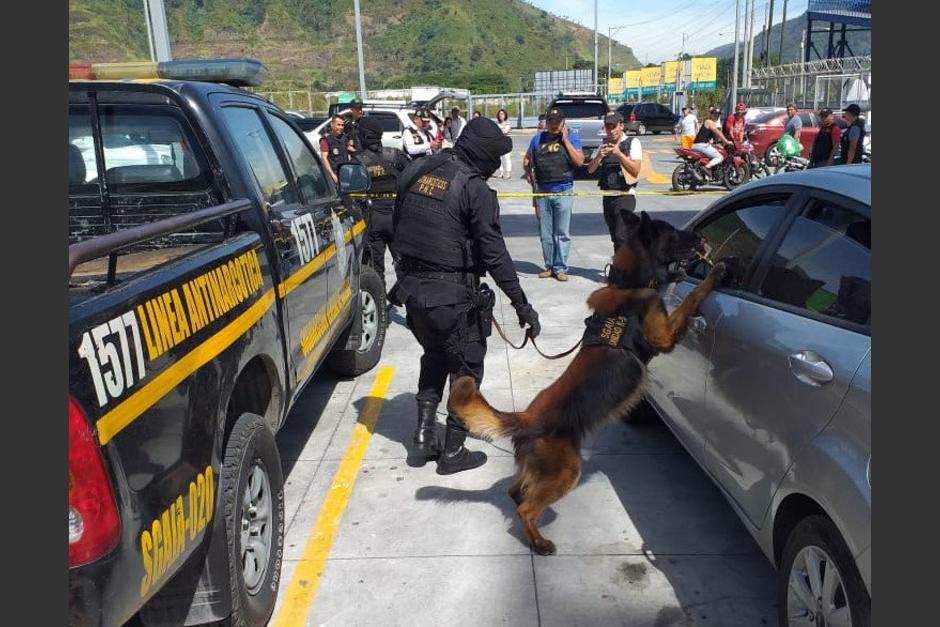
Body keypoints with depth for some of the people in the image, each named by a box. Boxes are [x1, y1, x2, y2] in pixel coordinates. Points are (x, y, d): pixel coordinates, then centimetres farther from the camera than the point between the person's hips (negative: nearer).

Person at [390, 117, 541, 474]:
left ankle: (424, 430, 21)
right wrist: (521, 304, -13)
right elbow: (494, 253, -17)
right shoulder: (474, 189, -14)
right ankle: (453, 452, 16)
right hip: (452, 295, -7)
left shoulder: (415, 172, 6)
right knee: (466, 369, 10)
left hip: (411, 286, 7)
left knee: (434, 355, 27)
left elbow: (397, 227, 15)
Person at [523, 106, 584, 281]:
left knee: (562, 233, -1)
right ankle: (549, 266, 18)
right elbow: (526, 160, 18)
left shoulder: (571, 137, 2)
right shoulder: (538, 138, 10)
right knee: (545, 234, 8)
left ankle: (560, 268, 6)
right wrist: (530, 175, 0)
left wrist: (565, 140, -10)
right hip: (542, 192, 3)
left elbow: (579, 161, -10)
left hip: (563, 192, -3)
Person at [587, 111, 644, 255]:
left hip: (625, 196, -5)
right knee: (616, 239, 10)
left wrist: (619, 154, -22)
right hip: (607, 197, 5)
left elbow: (635, 171, -12)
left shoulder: (632, 142, -1)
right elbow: (590, 170, 7)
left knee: (622, 237, -15)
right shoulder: (604, 145, 13)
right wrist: (599, 156, -12)